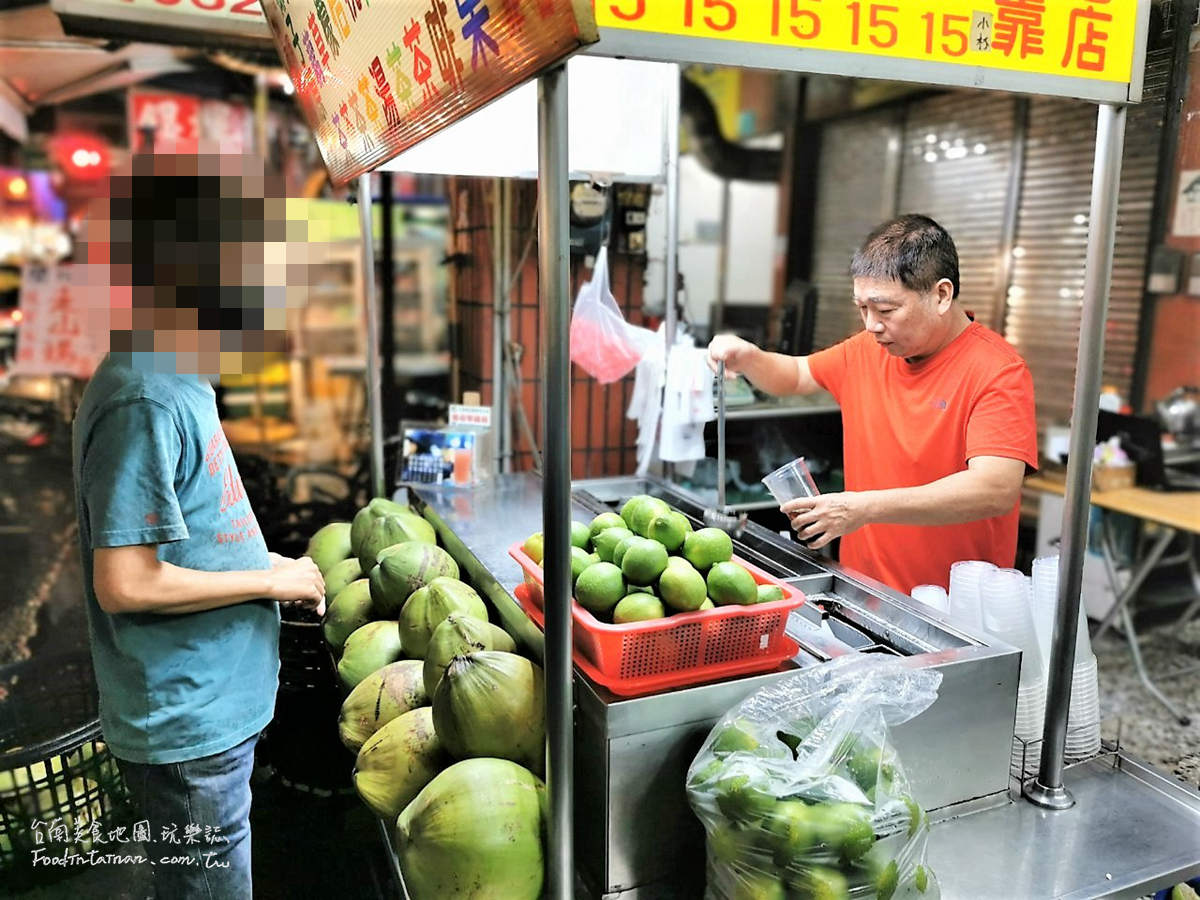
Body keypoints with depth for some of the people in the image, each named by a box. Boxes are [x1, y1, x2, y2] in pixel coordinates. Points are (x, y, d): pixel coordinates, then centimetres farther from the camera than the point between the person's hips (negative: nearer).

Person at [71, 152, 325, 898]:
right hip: (186, 725, -9)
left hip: (215, 710, 9)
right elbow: (124, 584, -25)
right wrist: (269, 580, -17)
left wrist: (265, 564, 4)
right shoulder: (146, 404, -24)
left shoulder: (181, 386, 6)